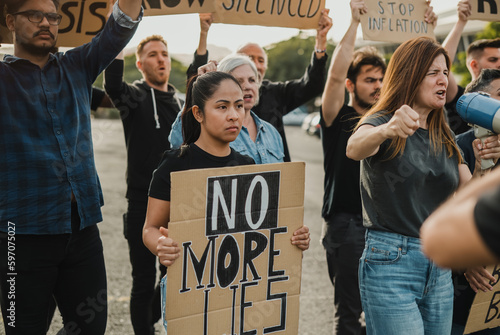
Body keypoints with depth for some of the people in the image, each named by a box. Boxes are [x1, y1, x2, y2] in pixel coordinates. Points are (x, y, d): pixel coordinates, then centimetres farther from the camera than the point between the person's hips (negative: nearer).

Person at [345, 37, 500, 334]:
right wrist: (386, 130, -53)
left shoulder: (444, 136, 13)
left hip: (440, 266, 7)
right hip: (391, 263, -6)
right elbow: (354, 148, -31)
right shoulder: (381, 122, -7)